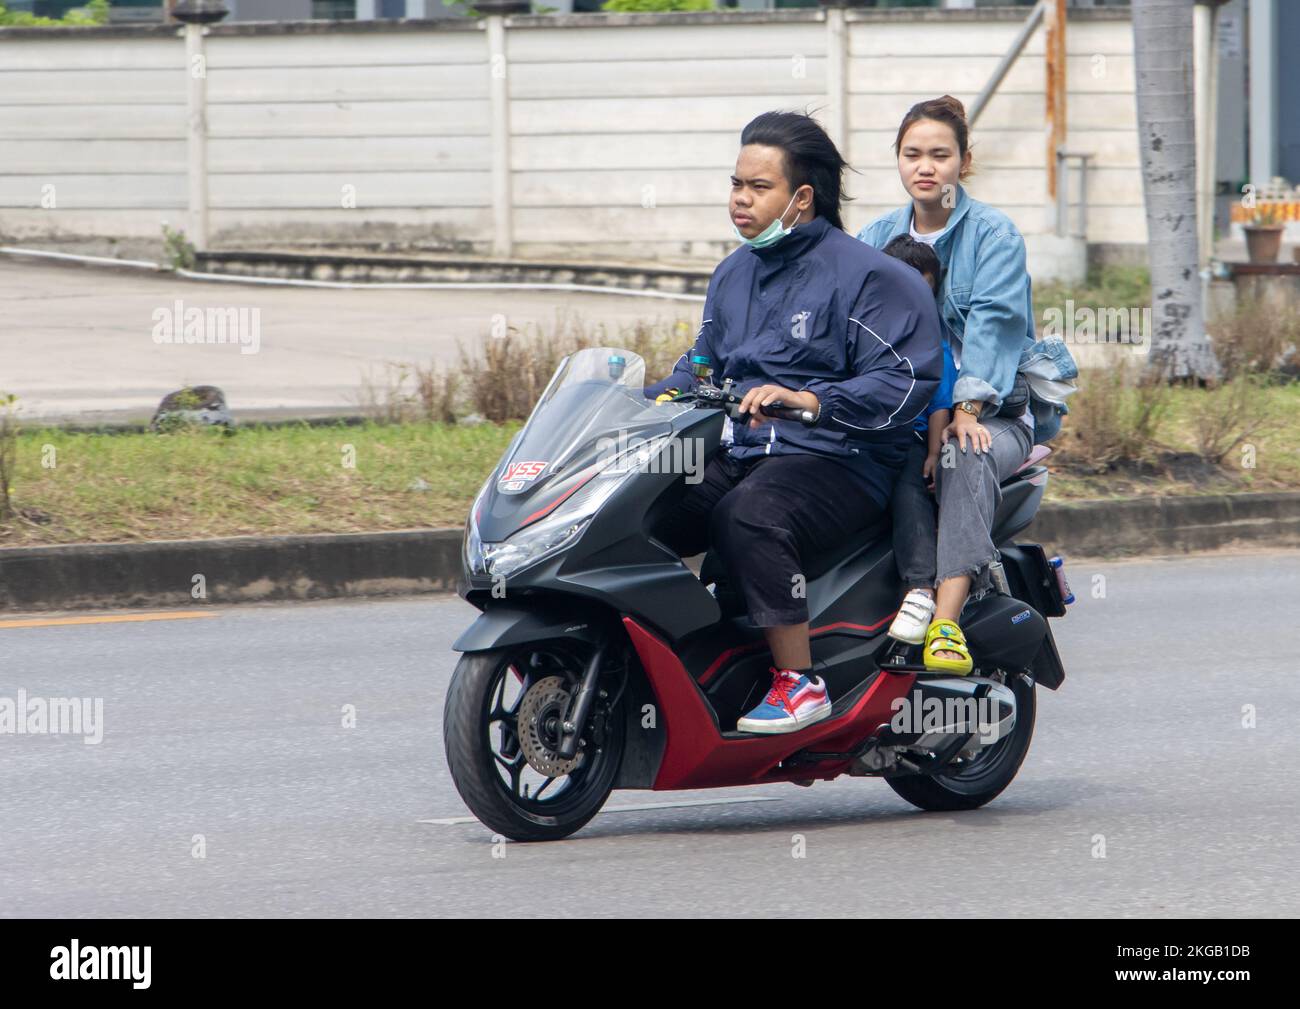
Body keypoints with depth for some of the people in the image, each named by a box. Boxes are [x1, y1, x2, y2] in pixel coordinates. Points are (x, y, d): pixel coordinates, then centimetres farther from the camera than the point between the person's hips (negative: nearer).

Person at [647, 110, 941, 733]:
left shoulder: (865, 274, -5)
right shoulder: (734, 274, 20)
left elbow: (903, 382, -14)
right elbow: (704, 363, 30)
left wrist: (809, 401, -27)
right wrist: (645, 401, 10)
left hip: (834, 460, -7)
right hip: (735, 453, 8)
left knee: (749, 516, -38)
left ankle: (798, 680, -31)